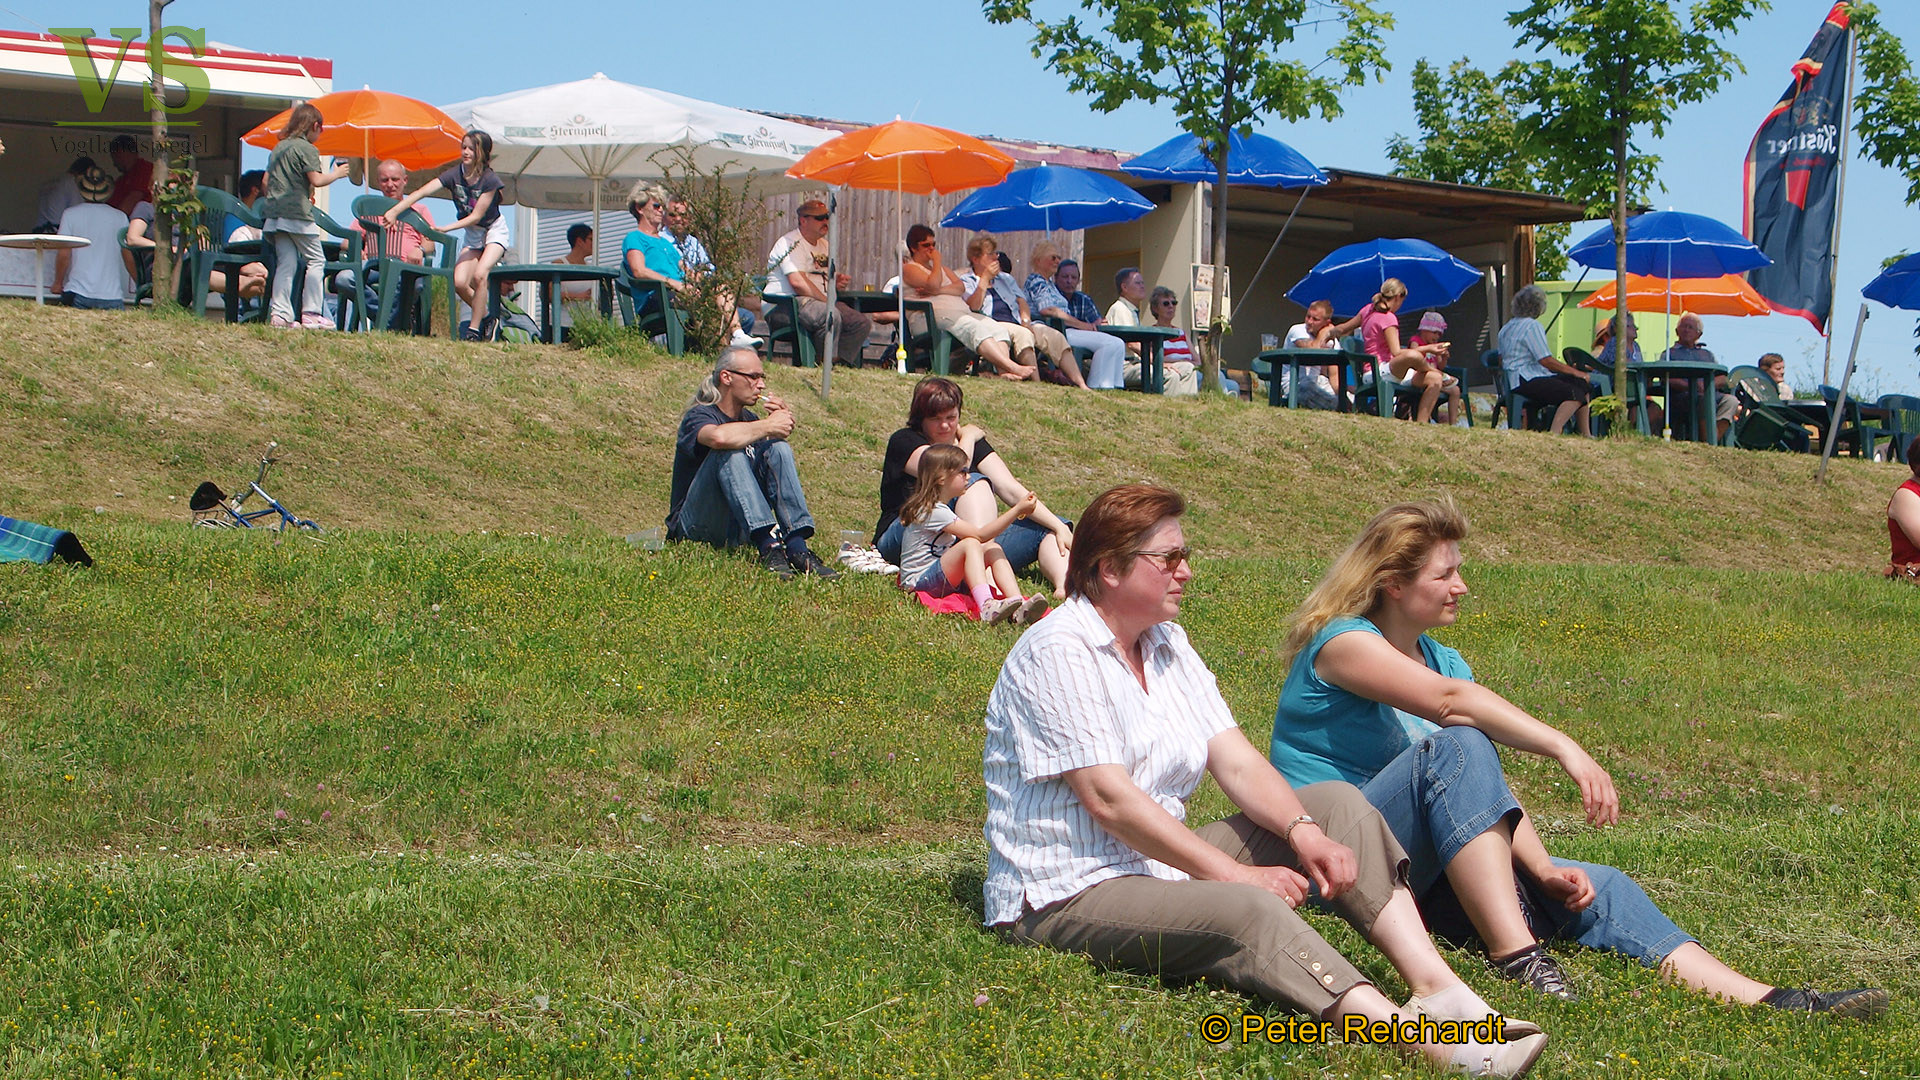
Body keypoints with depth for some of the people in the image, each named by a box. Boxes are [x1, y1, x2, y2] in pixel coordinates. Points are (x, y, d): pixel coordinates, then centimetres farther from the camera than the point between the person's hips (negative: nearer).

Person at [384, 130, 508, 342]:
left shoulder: (490, 181, -23)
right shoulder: (454, 175, -15)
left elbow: (476, 216, -24)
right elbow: (422, 192, -28)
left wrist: (445, 229, -33)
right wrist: (394, 211, -40)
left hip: (493, 231, -4)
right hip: (471, 235, 4)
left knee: (479, 275, -27)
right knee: (459, 283, -12)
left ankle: (474, 329, -17)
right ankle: (487, 317, 12)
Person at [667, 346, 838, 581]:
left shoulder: (749, 419, 12)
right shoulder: (699, 416, -10)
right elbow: (719, 437, -36)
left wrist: (784, 422, -7)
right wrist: (768, 426, -23)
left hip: (740, 529, 6)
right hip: (696, 528, -6)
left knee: (778, 448, -11)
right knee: (731, 453, -28)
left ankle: (797, 549, -28)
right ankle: (769, 546, -43)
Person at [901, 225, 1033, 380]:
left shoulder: (941, 268, 33)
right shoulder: (909, 268, 10)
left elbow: (961, 288, 14)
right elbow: (933, 284, -10)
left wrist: (938, 290, -4)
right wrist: (937, 261, 4)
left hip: (963, 312, 7)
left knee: (998, 328, -21)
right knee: (975, 329, -33)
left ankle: (1004, 372, -44)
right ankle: (1014, 368, -49)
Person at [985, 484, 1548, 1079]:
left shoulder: (1167, 644, 13)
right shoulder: (1058, 653, -14)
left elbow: (1237, 763, 5)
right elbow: (1108, 799, -22)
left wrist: (1303, 829, -15)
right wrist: (1233, 873, -24)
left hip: (1164, 864, 9)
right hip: (1068, 893, -9)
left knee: (1337, 803, -3)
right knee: (1246, 910, -35)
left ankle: (1437, 986, -21)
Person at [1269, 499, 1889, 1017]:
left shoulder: (1442, 661, 17)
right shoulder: (1342, 642, -9)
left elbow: (1488, 787, 7)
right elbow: (1451, 703, -27)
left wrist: (1542, 867, -9)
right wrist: (1564, 748, -33)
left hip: (1415, 871, 8)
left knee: (1592, 889, -12)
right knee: (1454, 748, -32)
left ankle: (1761, 1001, -27)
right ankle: (1515, 955, -39)